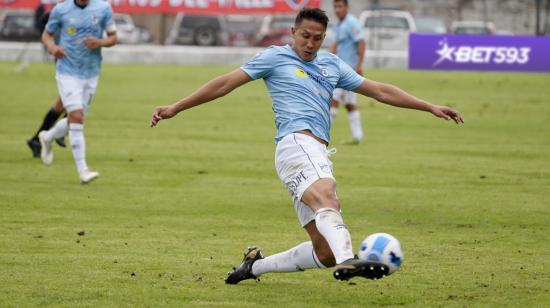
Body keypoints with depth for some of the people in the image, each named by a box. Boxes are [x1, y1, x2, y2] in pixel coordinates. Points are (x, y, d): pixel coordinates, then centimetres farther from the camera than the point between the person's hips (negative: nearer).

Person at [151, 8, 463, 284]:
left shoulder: (332, 64, 26)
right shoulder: (276, 57, 11)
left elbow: (380, 90, 27)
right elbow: (226, 83, 10)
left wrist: (431, 107, 24)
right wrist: (176, 108, 6)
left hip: (319, 157, 7)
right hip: (297, 143, -7)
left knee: (325, 253, -2)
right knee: (326, 199, -37)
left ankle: (256, 265, 17)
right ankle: (347, 261, -63)